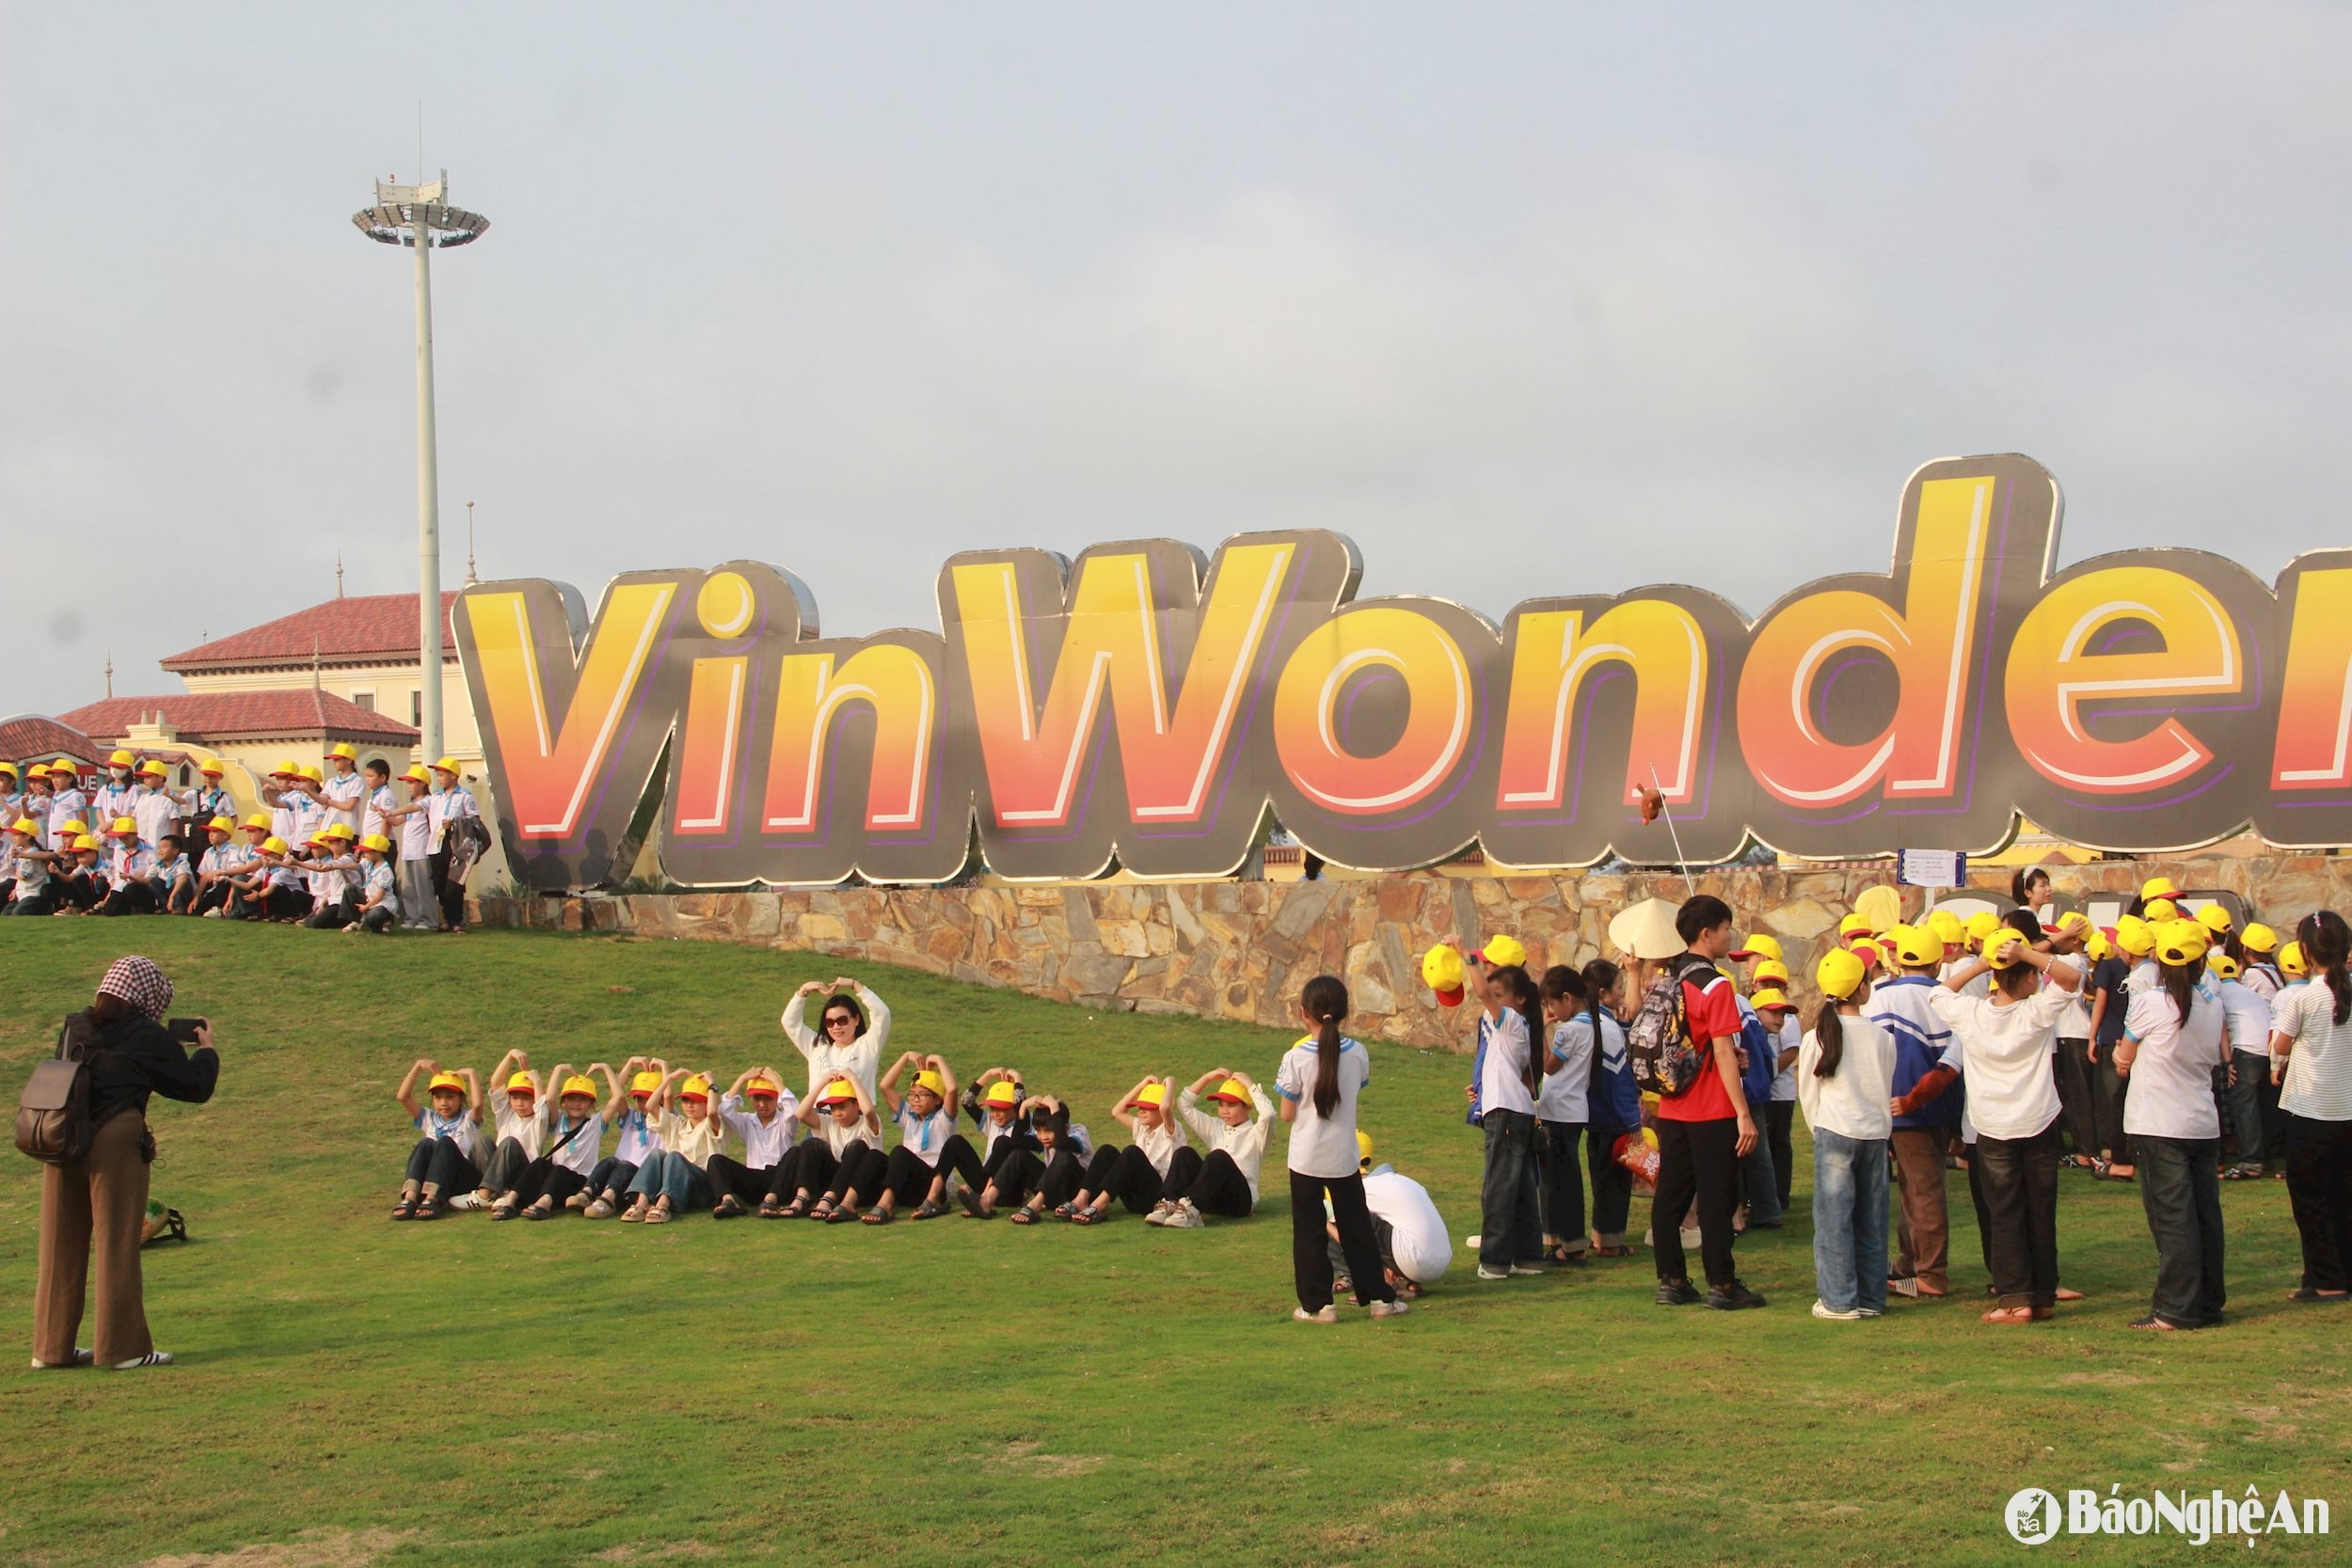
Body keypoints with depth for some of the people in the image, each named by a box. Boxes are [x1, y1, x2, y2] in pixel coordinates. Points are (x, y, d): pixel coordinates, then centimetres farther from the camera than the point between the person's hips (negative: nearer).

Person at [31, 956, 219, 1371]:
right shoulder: (146, 1037, -5)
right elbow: (195, 1086, 0)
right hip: (116, 1143, -6)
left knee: (61, 1246, 12)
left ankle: (52, 1346, 18)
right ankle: (123, 1347, 5)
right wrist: (207, 1049, 20)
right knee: (117, 1245, 1)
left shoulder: (74, 1028, 13)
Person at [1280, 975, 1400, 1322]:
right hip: (1344, 1159, 3)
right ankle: (1378, 1296, 19)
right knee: (1357, 1230, 14)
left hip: (1306, 1159, -3)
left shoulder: (1296, 1058, -15)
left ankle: (1316, 1304, 7)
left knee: (1309, 1232, 6)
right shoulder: (1358, 1054, -6)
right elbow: (1358, 1088, 7)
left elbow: (1287, 1114, -9)